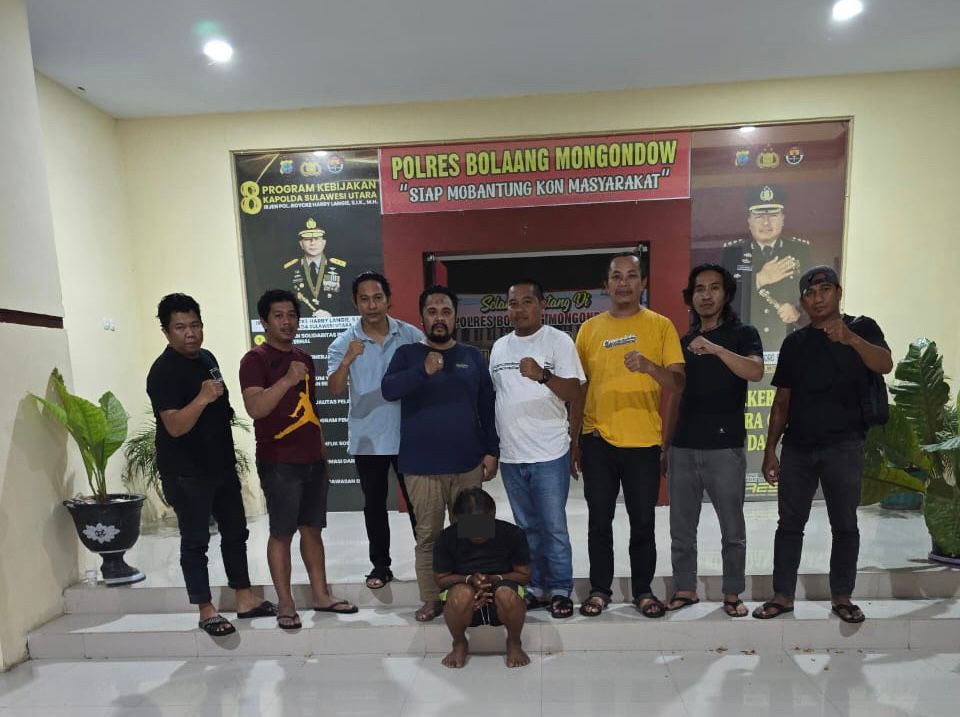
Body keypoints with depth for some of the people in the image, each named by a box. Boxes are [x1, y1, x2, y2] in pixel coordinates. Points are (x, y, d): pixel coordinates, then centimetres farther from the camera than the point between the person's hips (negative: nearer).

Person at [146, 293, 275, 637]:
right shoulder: (163, 371, -17)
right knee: (195, 541, 4)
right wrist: (202, 398, -36)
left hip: (222, 465, 8)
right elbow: (175, 426, -24)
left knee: (235, 532, 13)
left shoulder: (207, 357, 9)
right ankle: (206, 611, 18)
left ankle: (245, 599, 25)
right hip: (186, 473, -8)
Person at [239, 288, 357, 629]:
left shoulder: (304, 359, 14)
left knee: (313, 529, 14)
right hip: (279, 463, -6)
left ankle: (321, 595, 25)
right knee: (281, 533, 3)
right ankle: (285, 605, 17)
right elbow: (255, 408, -22)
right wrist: (288, 379, -33)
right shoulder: (255, 359, -8)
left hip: (312, 460, 7)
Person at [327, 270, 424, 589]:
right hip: (367, 438, 1)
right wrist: (347, 361, -33)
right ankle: (380, 565, 28)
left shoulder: (411, 335, -4)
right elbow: (334, 389, -15)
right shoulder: (344, 343, -5)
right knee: (374, 504, 13)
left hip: (408, 435, 0)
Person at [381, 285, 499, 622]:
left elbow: (487, 407, 9)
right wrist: (424, 371, -30)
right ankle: (430, 600, 21)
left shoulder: (472, 356, 9)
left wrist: (492, 450, 3)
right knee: (427, 537, 7)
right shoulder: (407, 354, 3)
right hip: (422, 466, -1)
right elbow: (388, 389, -15)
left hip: (468, 463, 2)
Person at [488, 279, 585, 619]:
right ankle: (535, 587, 28)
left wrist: (542, 375, -32)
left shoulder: (558, 341, -6)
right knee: (527, 527, 15)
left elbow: (574, 393, -13)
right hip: (510, 456, 5)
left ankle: (560, 590, 20)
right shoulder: (499, 346, 10)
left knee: (554, 527, 4)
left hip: (549, 454, -5)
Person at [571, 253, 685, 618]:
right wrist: (574, 441, 9)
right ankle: (599, 589, 25)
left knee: (643, 522, 9)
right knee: (599, 521, 9)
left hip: (643, 441, -1)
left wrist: (649, 365, -27)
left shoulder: (660, 325, 0)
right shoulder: (589, 328, 6)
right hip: (598, 440, 2)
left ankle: (643, 590, 27)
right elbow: (579, 388, 9)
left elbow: (678, 383, -6)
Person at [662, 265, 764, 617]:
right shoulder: (683, 342, 13)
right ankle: (685, 589, 22)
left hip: (725, 448, -4)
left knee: (732, 528, 7)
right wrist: (664, 446, 12)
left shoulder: (743, 334, 1)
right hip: (683, 449, 4)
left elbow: (756, 372, -20)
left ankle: (732, 594, 21)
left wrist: (716, 348, -34)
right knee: (681, 528, 9)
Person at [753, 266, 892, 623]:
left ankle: (842, 596, 21)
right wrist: (770, 450, 5)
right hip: (797, 447, 3)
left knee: (845, 524, 7)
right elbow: (782, 401, 10)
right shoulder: (794, 343, 9)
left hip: (843, 446, -2)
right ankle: (783, 595, 15)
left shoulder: (861, 328, 3)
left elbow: (885, 365, -18)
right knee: (790, 523, 6)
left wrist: (849, 338, -37)